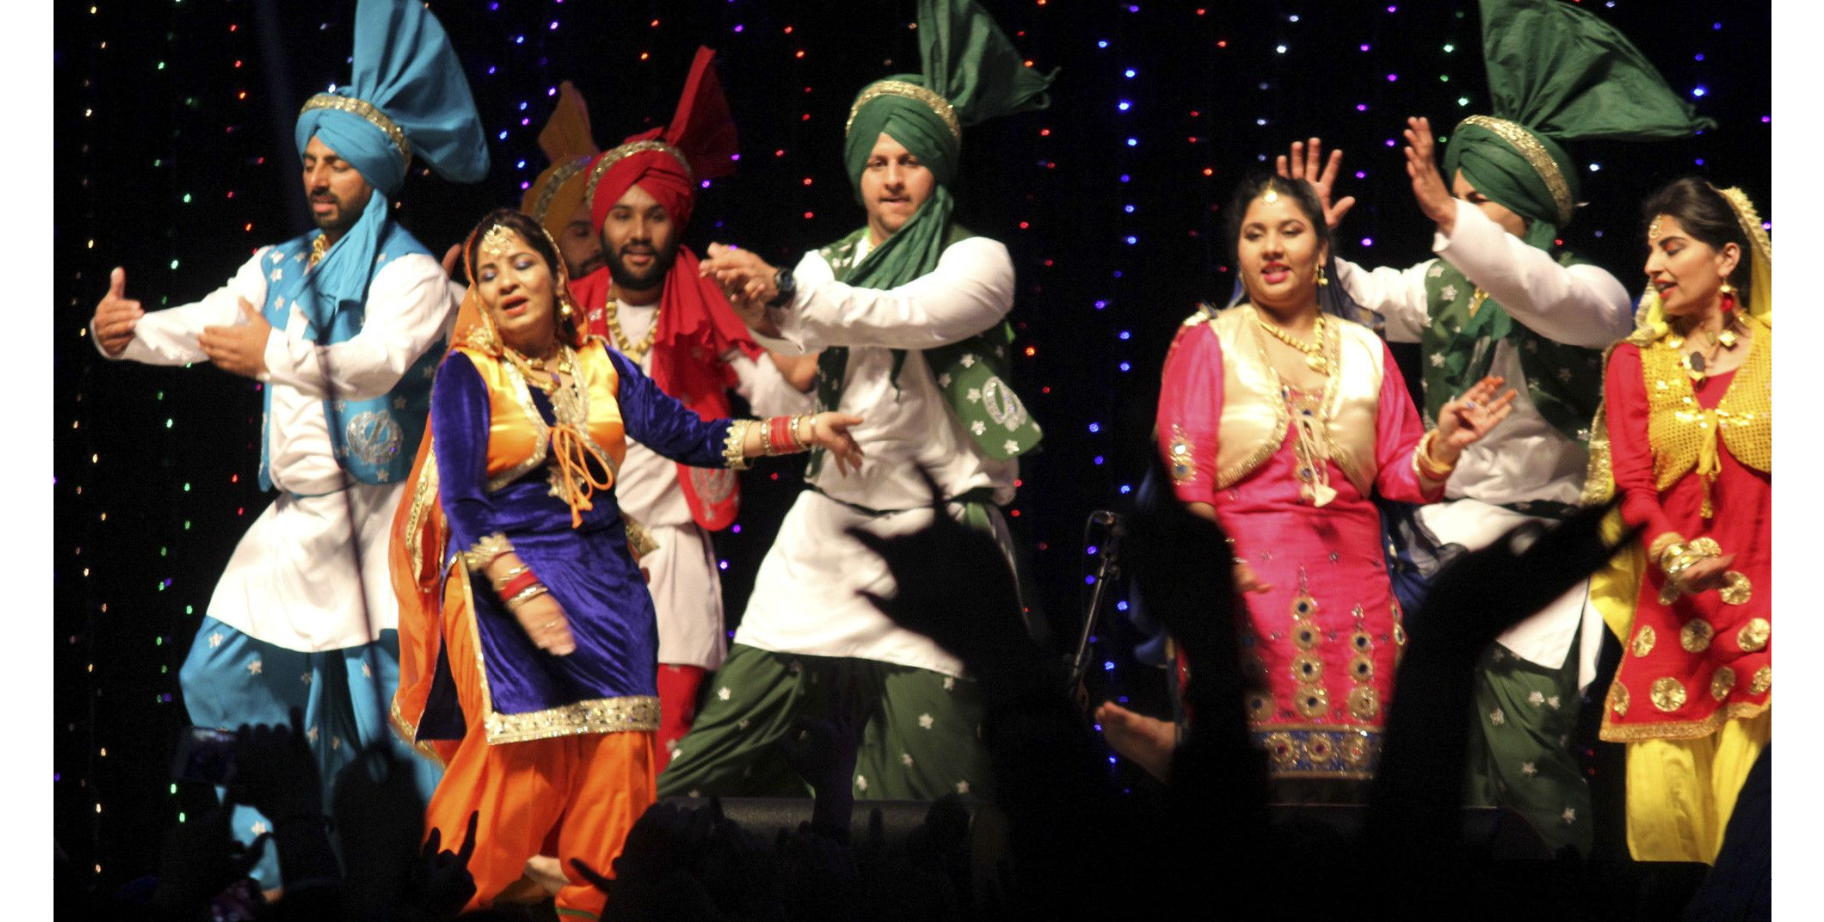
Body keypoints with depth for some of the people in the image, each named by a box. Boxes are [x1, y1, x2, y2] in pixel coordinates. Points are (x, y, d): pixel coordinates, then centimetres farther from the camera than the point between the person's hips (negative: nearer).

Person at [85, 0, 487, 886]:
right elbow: (201, 325, 3)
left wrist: (277, 358, -40)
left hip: (373, 521, -7)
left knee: (397, 699, -10)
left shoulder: (408, 271, -6)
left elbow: (380, 359, -24)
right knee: (220, 677, 6)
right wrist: (126, 333, -18)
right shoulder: (276, 267, 15)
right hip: (292, 522, 7)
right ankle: (269, 865, 15)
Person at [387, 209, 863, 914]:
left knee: (616, 752, -5)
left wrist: (802, 431, -1)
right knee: (523, 755, -13)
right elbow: (462, 502, -9)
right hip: (509, 583, -4)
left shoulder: (600, 366, 11)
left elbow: (691, 436, 7)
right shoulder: (466, 375, -1)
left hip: (606, 583, 4)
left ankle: (594, 903, 4)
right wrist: (525, 594, -20)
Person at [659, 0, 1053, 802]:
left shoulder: (977, 261, 2)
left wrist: (783, 289, -28)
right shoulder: (824, 267, 15)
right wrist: (761, 331, -15)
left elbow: (906, 315, -19)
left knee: (919, 785, -6)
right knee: (710, 760, -2)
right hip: (823, 533, 5)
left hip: (929, 541, -5)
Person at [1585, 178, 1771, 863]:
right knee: (1661, 793, -5)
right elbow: (1631, 480, 0)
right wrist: (1672, 556, -19)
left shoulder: (1765, 350, 7)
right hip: (1671, 605, 2)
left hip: (1759, 602, -1)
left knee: (1749, 793, -8)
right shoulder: (1635, 361, 11)